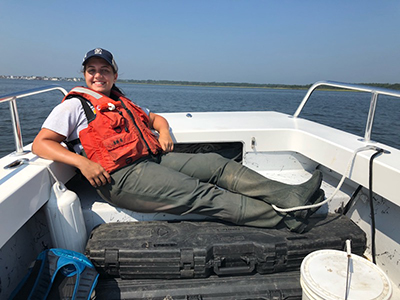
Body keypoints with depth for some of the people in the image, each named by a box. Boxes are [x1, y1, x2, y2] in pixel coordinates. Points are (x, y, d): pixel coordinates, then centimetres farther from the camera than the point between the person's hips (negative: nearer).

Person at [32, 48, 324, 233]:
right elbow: (40, 143, 1)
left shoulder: (122, 103, 28)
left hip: (154, 158, 7)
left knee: (217, 164, -11)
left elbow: (155, 117, 34)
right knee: (203, 195, -19)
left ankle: (290, 195, -14)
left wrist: (164, 133, 9)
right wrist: (81, 162, -16)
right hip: (122, 175, -7)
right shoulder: (75, 105, 9)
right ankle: (285, 217, -19)